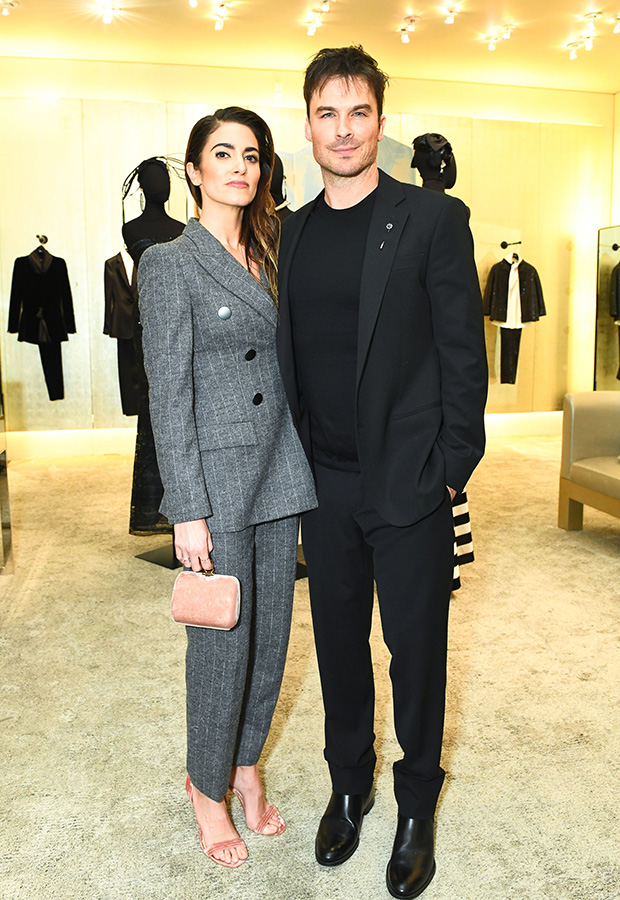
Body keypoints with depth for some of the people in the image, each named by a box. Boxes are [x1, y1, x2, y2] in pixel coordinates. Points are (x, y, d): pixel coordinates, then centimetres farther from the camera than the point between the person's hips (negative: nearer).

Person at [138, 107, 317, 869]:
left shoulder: (271, 256, 13)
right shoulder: (170, 264, -6)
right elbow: (168, 396, -11)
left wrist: (308, 469, 10)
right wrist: (188, 509, -15)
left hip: (282, 468, 6)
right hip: (217, 475, -6)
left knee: (272, 632, 13)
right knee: (223, 641, 3)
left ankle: (245, 763, 35)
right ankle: (207, 786, 28)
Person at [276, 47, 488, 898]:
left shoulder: (433, 217, -5)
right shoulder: (292, 231, 9)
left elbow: (464, 350, -6)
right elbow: (290, 357, 11)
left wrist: (451, 468, -10)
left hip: (409, 483, -4)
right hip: (324, 484, 4)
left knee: (416, 647, 9)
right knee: (339, 643, 16)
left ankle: (417, 806, 32)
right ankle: (348, 786, 38)